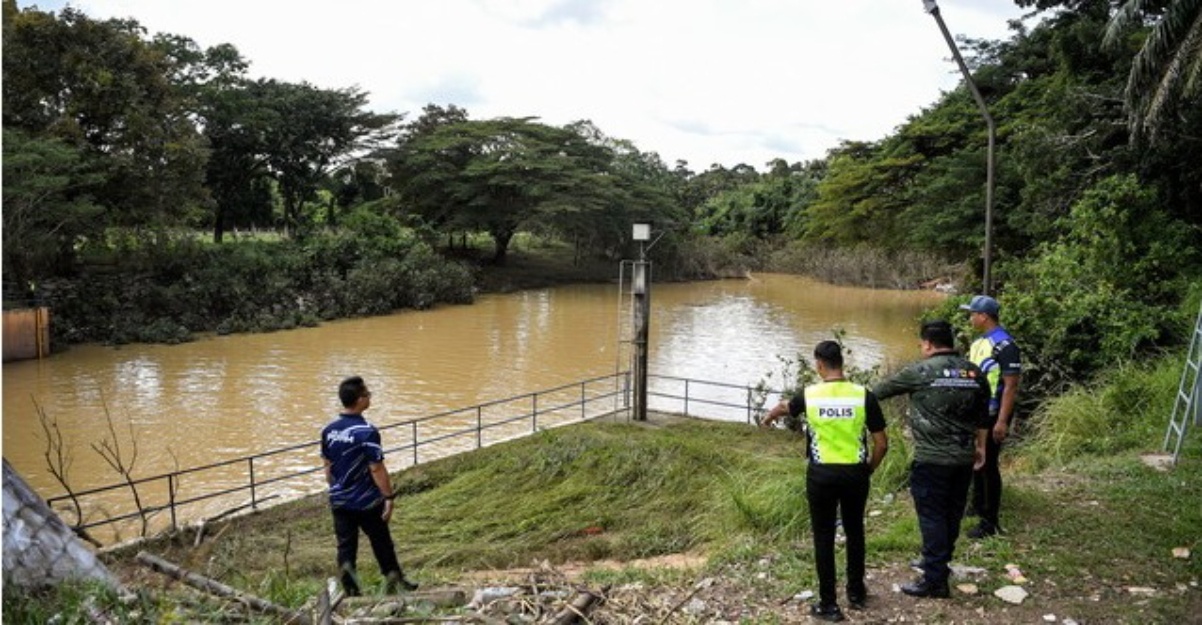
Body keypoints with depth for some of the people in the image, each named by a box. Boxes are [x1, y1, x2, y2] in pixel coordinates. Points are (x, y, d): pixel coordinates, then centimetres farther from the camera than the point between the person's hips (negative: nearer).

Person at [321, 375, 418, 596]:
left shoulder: (328, 430, -1)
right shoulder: (367, 432, -20)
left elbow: (327, 466, 8)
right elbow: (376, 468, -19)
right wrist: (389, 497, -11)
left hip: (339, 501, 5)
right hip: (367, 502, -4)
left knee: (345, 546, 10)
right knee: (381, 543, 14)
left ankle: (350, 592, 11)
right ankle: (394, 580, 30)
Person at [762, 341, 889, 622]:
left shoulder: (809, 395, -7)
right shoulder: (864, 395, -8)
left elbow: (784, 407, 17)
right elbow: (882, 444, -5)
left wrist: (768, 418, 40)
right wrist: (868, 470, 13)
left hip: (821, 475, -1)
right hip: (855, 473, 1)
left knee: (824, 538, 8)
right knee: (855, 532, 20)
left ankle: (828, 604, 13)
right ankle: (856, 592, 34)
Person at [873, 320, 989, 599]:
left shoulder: (921, 371, -10)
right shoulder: (974, 372, 6)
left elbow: (884, 388, 3)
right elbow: (983, 417, 15)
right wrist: (980, 446, 28)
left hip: (932, 459, -6)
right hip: (964, 458, 6)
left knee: (932, 516, 0)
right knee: (952, 513, 17)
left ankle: (935, 580, 3)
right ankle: (937, 562, 33)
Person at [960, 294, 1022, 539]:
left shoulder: (1005, 345, -18)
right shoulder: (979, 342, 10)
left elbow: (1011, 386, -20)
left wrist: (1003, 421, -23)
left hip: (992, 416, -9)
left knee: (988, 464, -4)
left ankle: (990, 522, 4)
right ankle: (978, 505, 35)